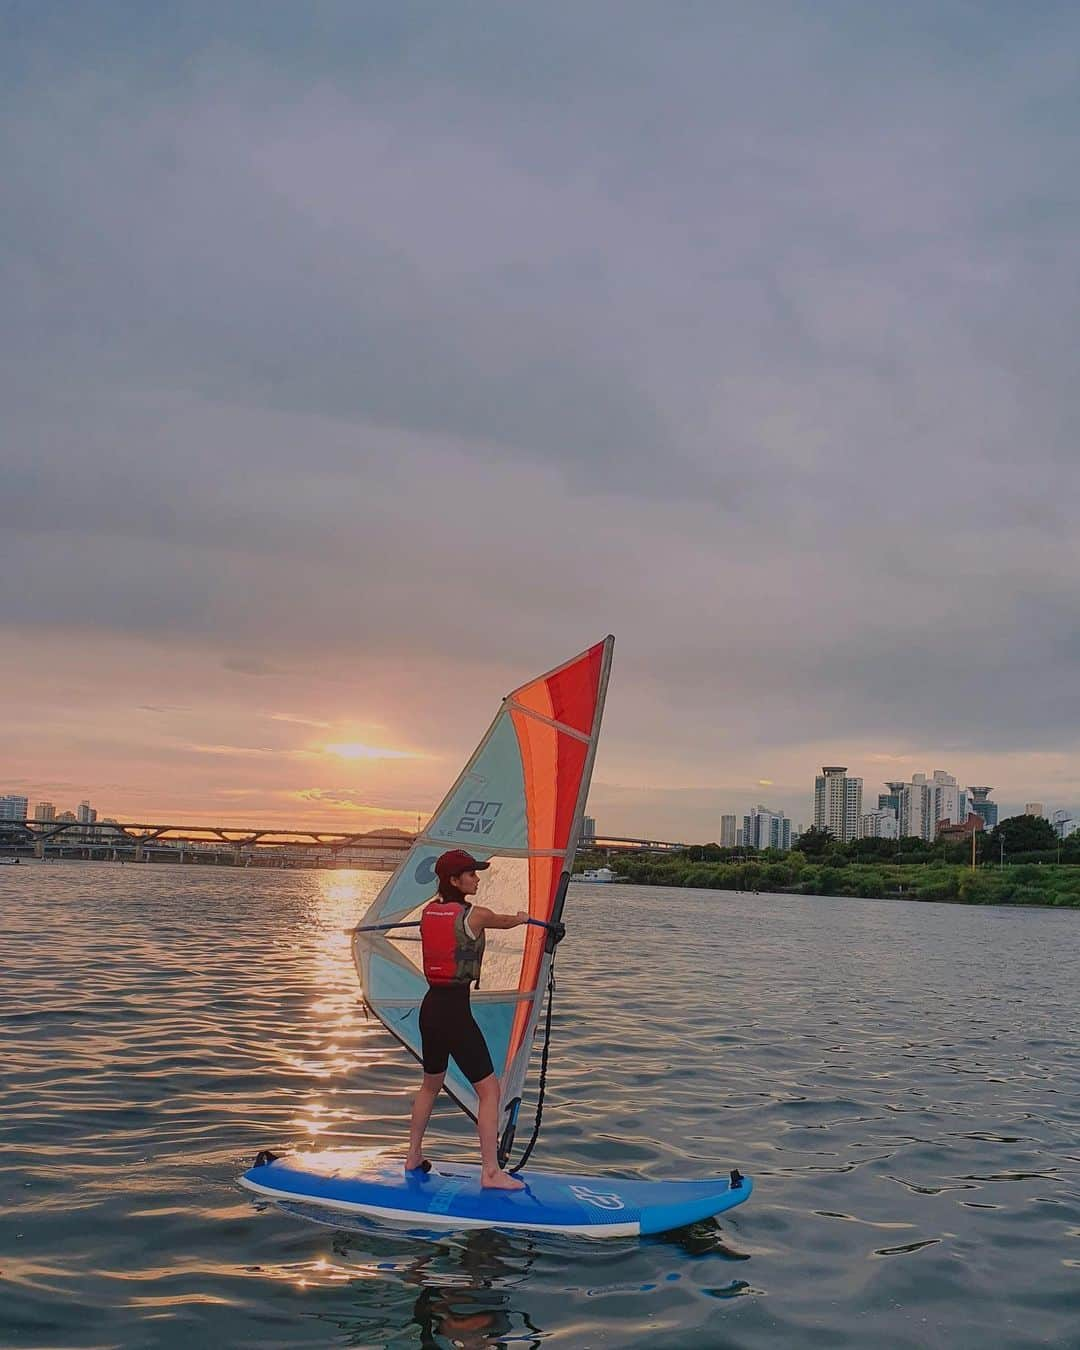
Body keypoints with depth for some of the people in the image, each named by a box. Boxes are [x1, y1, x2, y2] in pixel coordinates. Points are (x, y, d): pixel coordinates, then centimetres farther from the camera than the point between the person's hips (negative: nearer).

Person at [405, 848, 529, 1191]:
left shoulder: (428, 911, 6)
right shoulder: (476, 915, -12)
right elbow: (510, 921, 8)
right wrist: (522, 917, 32)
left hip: (430, 1007, 8)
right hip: (455, 1011, -8)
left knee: (431, 1084, 25)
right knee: (489, 1089, 1)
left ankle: (413, 1158, 34)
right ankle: (490, 1172, 2)